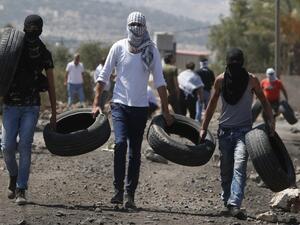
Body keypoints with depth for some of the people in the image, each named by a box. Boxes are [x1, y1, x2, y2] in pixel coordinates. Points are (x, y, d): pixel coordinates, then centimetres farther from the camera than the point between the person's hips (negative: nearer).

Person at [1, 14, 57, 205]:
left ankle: (21, 190, -4)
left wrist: (54, 114, 5)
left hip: (31, 107, 0)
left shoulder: (44, 54, 3)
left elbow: (51, 85, 7)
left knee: (25, 147, -8)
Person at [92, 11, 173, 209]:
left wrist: (166, 110, -2)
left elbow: (159, 81, 2)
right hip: (120, 104, -1)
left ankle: (130, 194, 11)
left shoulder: (151, 50, 0)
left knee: (135, 152, 4)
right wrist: (96, 103, -2)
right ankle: (118, 189, -13)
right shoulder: (119, 47, -1)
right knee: (120, 143, -20)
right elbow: (104, 76, 4)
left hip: (140, 107, 1)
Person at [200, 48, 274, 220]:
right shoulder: (221, 80, 1)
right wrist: (204, 128, 11)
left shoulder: (251, 80, -4)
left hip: (244, 130, -3)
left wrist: (271, 120, -11)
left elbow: (264, 101, 4)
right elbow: (213, 104, 11)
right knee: (226, 169, 8)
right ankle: (227, 200, 26)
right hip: (225, 129, 3)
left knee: (239, 167, -18)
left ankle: (234, 204, -27)